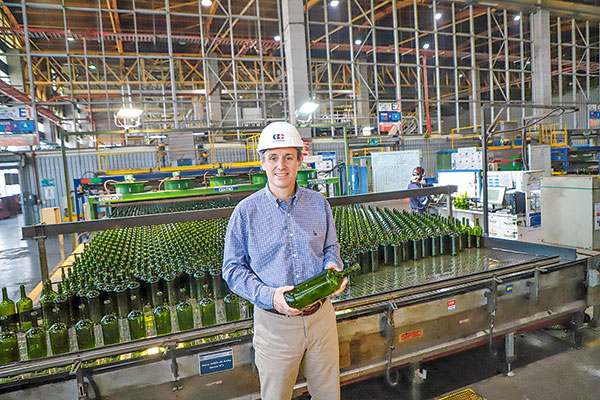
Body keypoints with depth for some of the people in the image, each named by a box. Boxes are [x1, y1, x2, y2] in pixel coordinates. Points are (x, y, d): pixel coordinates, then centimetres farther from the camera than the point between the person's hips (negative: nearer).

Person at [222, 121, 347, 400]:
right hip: (275, 323, -2)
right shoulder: (246, 211, -8)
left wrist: (333, 268, -10)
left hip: (321, 315, 3)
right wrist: (269, 295, -20)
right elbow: (232, 269, -5)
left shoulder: (319, 204, 1)